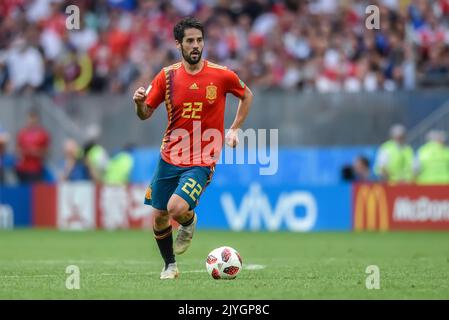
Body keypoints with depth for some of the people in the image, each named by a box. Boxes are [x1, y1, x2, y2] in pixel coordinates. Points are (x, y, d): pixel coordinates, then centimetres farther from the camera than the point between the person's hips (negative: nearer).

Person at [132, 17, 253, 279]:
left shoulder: (221, 75, -6)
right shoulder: (167, 76, -1)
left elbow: (247, 96, 13)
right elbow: (146, 114, 3)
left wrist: (235, 129, 6)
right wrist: (139, 102, -20)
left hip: (201, 161, -3)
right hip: (169, 157, 3)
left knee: (176, 208, -24)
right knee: (159, 217, 6)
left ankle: (189, 223, 13)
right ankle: (170, 266, 29)